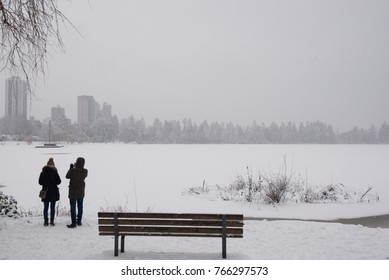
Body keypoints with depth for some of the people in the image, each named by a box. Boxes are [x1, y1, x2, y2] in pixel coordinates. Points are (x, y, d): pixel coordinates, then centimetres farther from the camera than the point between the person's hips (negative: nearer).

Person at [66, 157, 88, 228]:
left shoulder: (73, 170, -20)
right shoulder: (85, 171, -7)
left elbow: (67, 176, -5)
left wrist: (71, 168, 5)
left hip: (73, 191, -5)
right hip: (81, 191, 5)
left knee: (73, 207, 0)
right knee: (80, 206, 15)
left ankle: (74, 223, -2)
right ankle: (79, 221, 23)